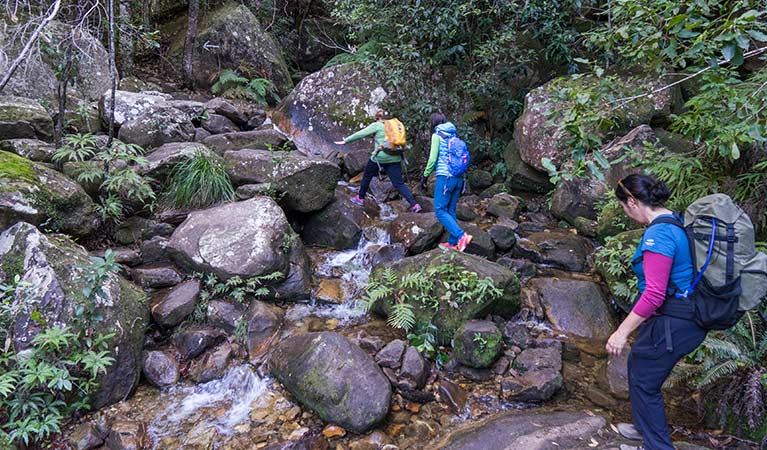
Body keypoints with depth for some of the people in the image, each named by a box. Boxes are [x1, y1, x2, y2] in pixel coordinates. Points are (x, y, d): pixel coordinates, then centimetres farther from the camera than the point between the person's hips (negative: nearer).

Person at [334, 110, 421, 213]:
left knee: (367, 176, 21)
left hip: (380, 157, -4)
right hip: (395, 158, 5)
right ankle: (414, 205, -10)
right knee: (399, 184, 2)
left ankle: (360, 198, 34)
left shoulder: (376, 125, -1)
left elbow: (360, 134, -2)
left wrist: (345, 141, 3)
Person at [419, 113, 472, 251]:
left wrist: (425, 175, 0)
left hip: (445, 177, -7)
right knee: (450, 210, 13)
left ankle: (461, 236, -20)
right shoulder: (454, 135, 16)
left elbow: (433, 158, -9)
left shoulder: (437, 135, -3)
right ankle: (453, 242, 14)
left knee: (440, 211, -5)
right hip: (458, 178, 7)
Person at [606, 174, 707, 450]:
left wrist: (622, 332, -20)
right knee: (638, 365, 25)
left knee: (644, 383, 6)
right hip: (688, 319, 10)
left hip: (672, 325, -10)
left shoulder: (658, 234, -24)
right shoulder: (676, 222, 6)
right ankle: (647, 428, 44)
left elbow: (654, 294, -27)